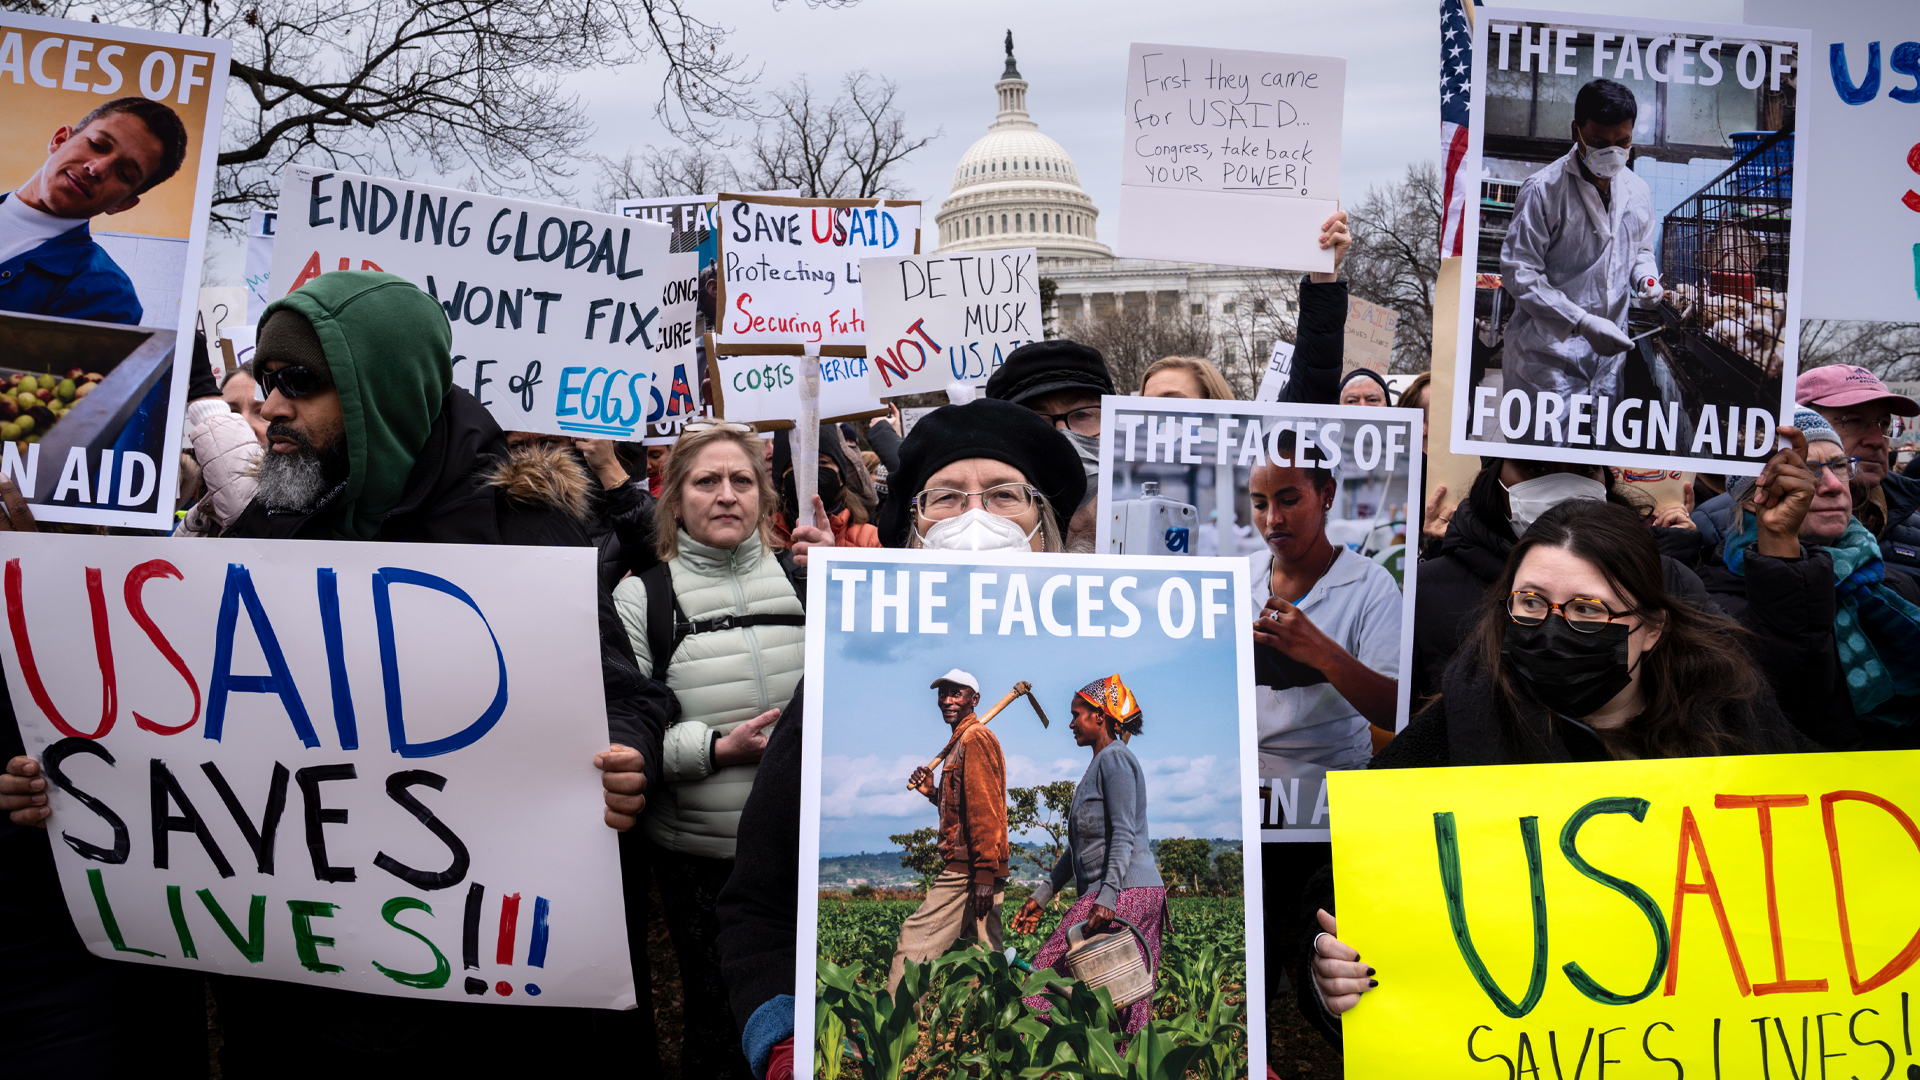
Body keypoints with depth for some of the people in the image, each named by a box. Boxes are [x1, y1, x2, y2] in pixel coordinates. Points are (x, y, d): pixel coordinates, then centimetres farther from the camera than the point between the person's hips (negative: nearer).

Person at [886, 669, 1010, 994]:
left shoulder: (975, 739, -9)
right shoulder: (962, 741, 22)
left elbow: (985, 811, -17)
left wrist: (984, 874, -22)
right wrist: (933, 792, 10)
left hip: (968, 869, -10)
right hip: (979, 870, 10)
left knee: (915, 941, -8)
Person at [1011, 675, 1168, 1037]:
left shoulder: (1115, 758, -7)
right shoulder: (1100, 764, 23)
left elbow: (1123, 835, -17)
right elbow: (1083, 844, 25)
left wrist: (1107, 897, -27)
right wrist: (1042, 896, 23)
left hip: (1125, 893, -10)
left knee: (1049, 972, -10)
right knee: (1132, 1005, 6)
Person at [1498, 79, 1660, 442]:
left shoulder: (1636, 190, 8)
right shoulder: (1543, 190, -12)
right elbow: (1518, 272, -15)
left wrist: (1646, 277, -1)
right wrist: (1583, 322, -22)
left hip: (1609, 356, 6)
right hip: (1548, 354, -6)